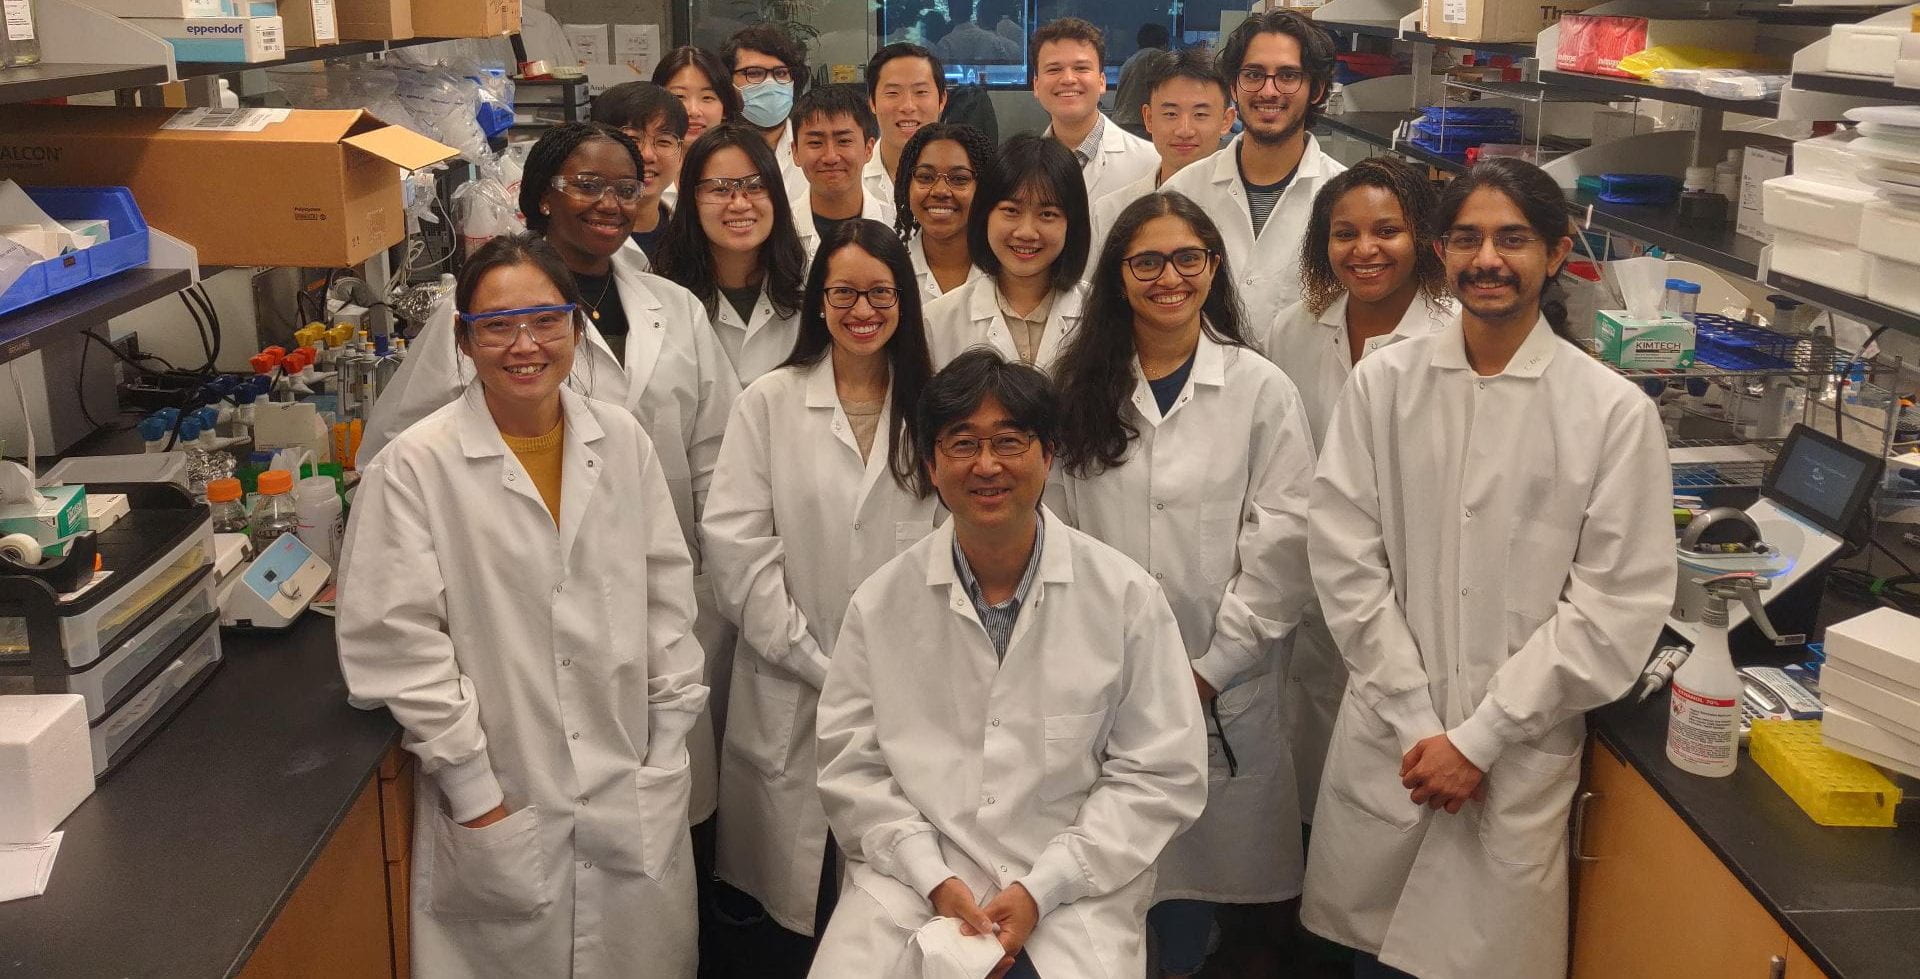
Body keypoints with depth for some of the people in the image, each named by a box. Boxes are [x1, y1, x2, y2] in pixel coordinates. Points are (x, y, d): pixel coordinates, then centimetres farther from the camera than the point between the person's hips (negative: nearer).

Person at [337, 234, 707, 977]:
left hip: (635, 796, 4)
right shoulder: (416, 466, -11)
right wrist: (473, 794, -10)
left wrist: (667, 748, 5)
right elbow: (399, 642, -11)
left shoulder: (622, 440, 2)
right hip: (501, 811, -3)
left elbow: (668, 598, 7)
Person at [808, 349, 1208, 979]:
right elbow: (850, 767, 4)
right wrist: (935, 880, -9)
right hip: (911, 883, 1)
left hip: (1073, 898, -1)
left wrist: (1040, 891, -9)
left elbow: (1161, 775, -2)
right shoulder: (880, 604, 3)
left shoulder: (1127, 596, -1)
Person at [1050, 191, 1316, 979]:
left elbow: (1284, 540, -6)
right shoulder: (1080, 387, 7)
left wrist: (1214, 667, -8)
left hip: (1225, 686, -2)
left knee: (1217, 849, 5)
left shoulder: (1260, 389, -1)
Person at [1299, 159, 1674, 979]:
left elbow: (1617, 608, -7)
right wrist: (1418, 725, -8)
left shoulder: (1615, 412, -7)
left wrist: (1478, 738, -9)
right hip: (1386, 746, 2)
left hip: (1520, 759, -1)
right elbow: (1346, 562, -3)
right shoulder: (1384, 381, -2)